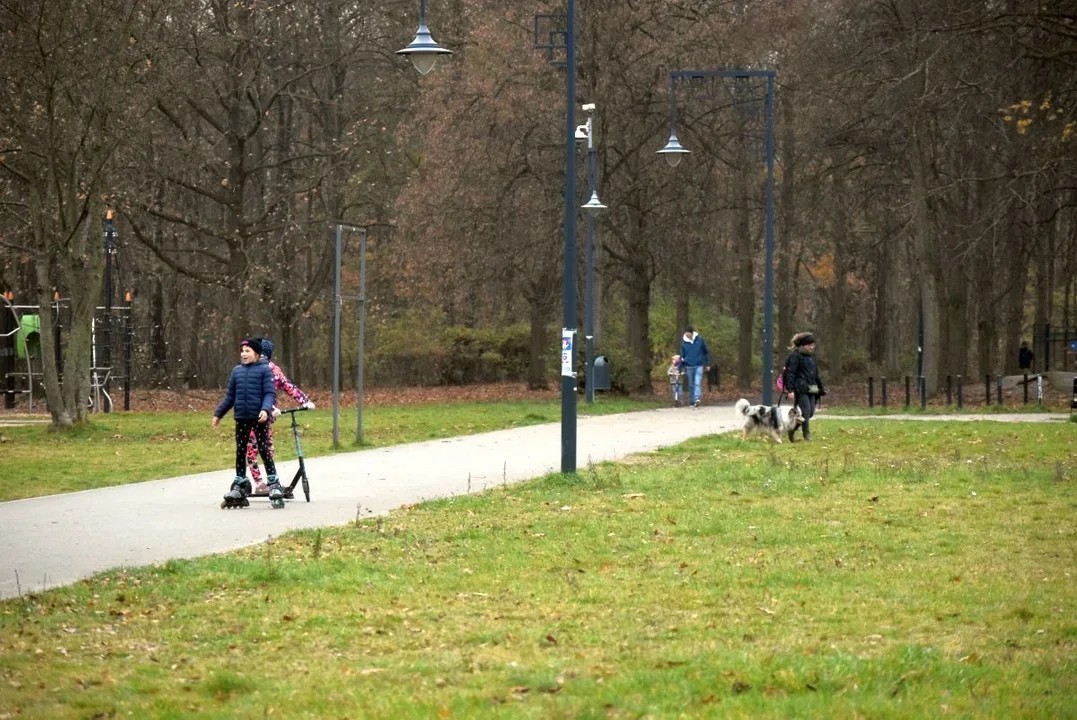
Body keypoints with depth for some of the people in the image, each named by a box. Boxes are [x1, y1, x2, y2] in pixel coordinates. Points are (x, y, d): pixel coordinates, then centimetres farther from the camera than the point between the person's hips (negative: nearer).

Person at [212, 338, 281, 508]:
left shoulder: (264, 370, -3)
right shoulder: (237, 371, 10)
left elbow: (270, 393, -8)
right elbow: (230, 396, 17)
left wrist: (265, 409, -24)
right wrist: (218, 413, 16)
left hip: (259, 417, -5)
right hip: (241, 418, 5)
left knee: (264, 451, -5)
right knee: (240, 453, 9)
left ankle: (274, 487, 1)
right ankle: (239, 488, 17)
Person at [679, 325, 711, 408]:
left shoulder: (700, 340, -3)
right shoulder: (684, 342, 1)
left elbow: (706, 352, 7)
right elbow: (682, 355, 8)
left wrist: (707, 364, 7)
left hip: (699, 365, -2)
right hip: (689, 366, 2)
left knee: (698, 383, -17)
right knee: (691, 385, 7)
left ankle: (697, 399, -28)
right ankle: (692, 402, 13)